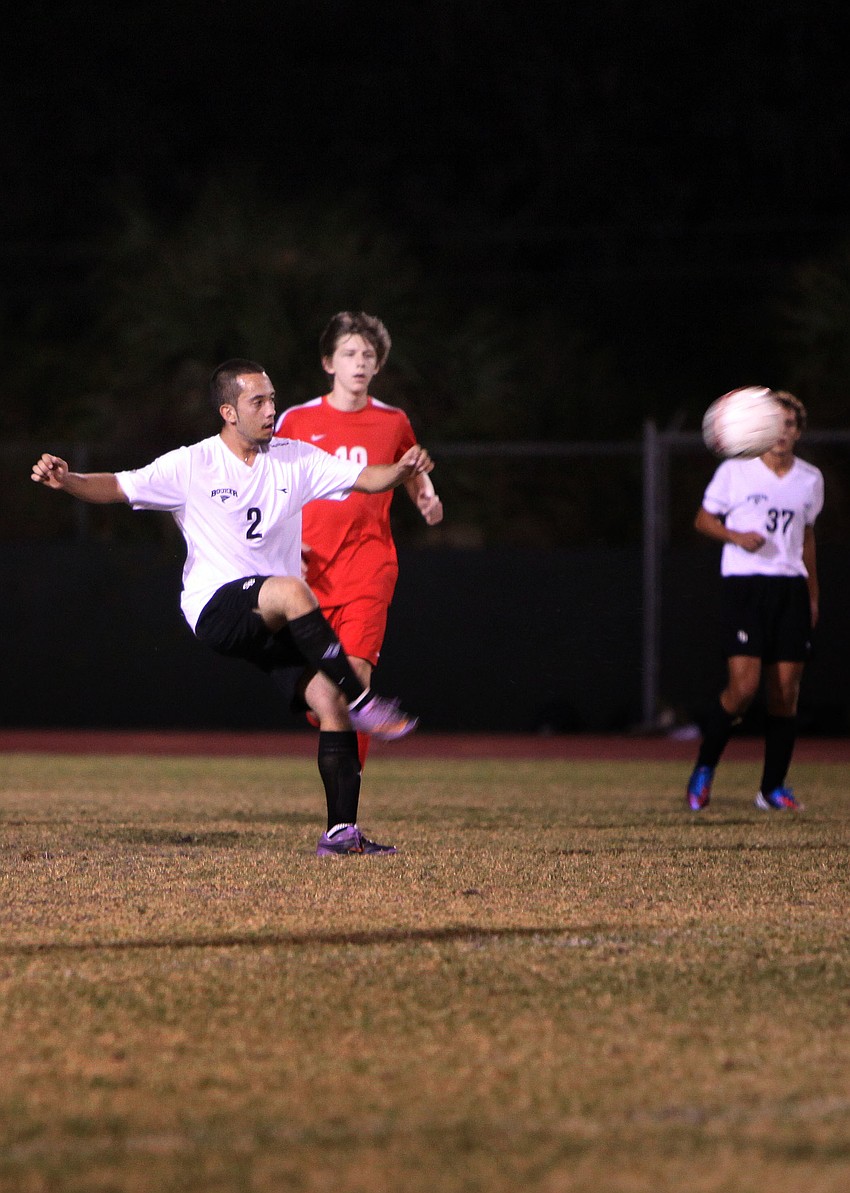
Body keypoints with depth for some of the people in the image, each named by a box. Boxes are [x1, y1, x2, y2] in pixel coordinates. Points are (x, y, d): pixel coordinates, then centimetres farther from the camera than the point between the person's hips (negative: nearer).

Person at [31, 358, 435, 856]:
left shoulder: (295, 459, 9)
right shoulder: (193, 466, -1)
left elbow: (364, 478, 5)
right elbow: (117, 487, -3)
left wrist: (403, 470, -16)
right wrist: (66, 480, -22)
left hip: (279, 620, 5)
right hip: (216, 606, -5)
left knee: (331, 702, -11)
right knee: (291, 591, -36)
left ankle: (341, 830, -6)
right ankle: (364, 701, -31)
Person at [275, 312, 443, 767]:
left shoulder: (393, 422, 8)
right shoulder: (296, 421, 5)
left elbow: (415, 473, 26)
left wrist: (427, 500, 4)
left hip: (369, 570, -1)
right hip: (310, 573, 1)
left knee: (356, 671, -17)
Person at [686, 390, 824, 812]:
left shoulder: (811, 479, 12)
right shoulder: (734, 471, 0)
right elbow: (703, 520, 8)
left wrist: (813, 597, 19)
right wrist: (737, 536, -11)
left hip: (791, 590, 4)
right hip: (745, 585, -4)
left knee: (785, 693, -1)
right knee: (743, 687, -15)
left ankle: (773, 787, 8)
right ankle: (704, 769, 5)